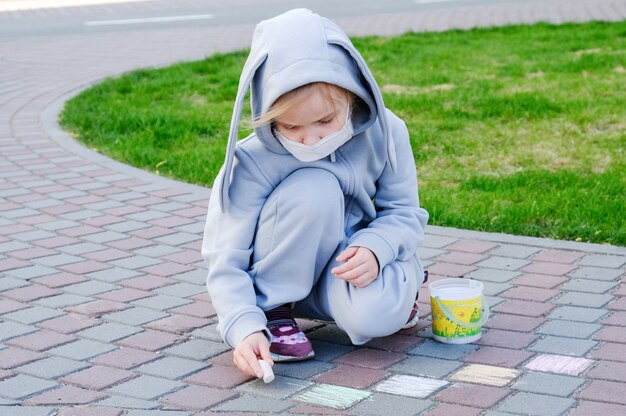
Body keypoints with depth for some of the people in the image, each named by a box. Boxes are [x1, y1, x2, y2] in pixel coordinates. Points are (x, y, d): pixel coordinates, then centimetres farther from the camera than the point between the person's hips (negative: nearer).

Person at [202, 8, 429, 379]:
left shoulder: (383, 133, -16)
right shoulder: (252, 163, -23)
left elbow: (404, 211, -5)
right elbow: (226, 261, -21)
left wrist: (373, 249, -27)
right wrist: (245, 328, -37)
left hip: (351, 264, 2)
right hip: (285, 278, -2)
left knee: (373, 315, -35)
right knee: (313, 190, -33)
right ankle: (274, 308, -13)